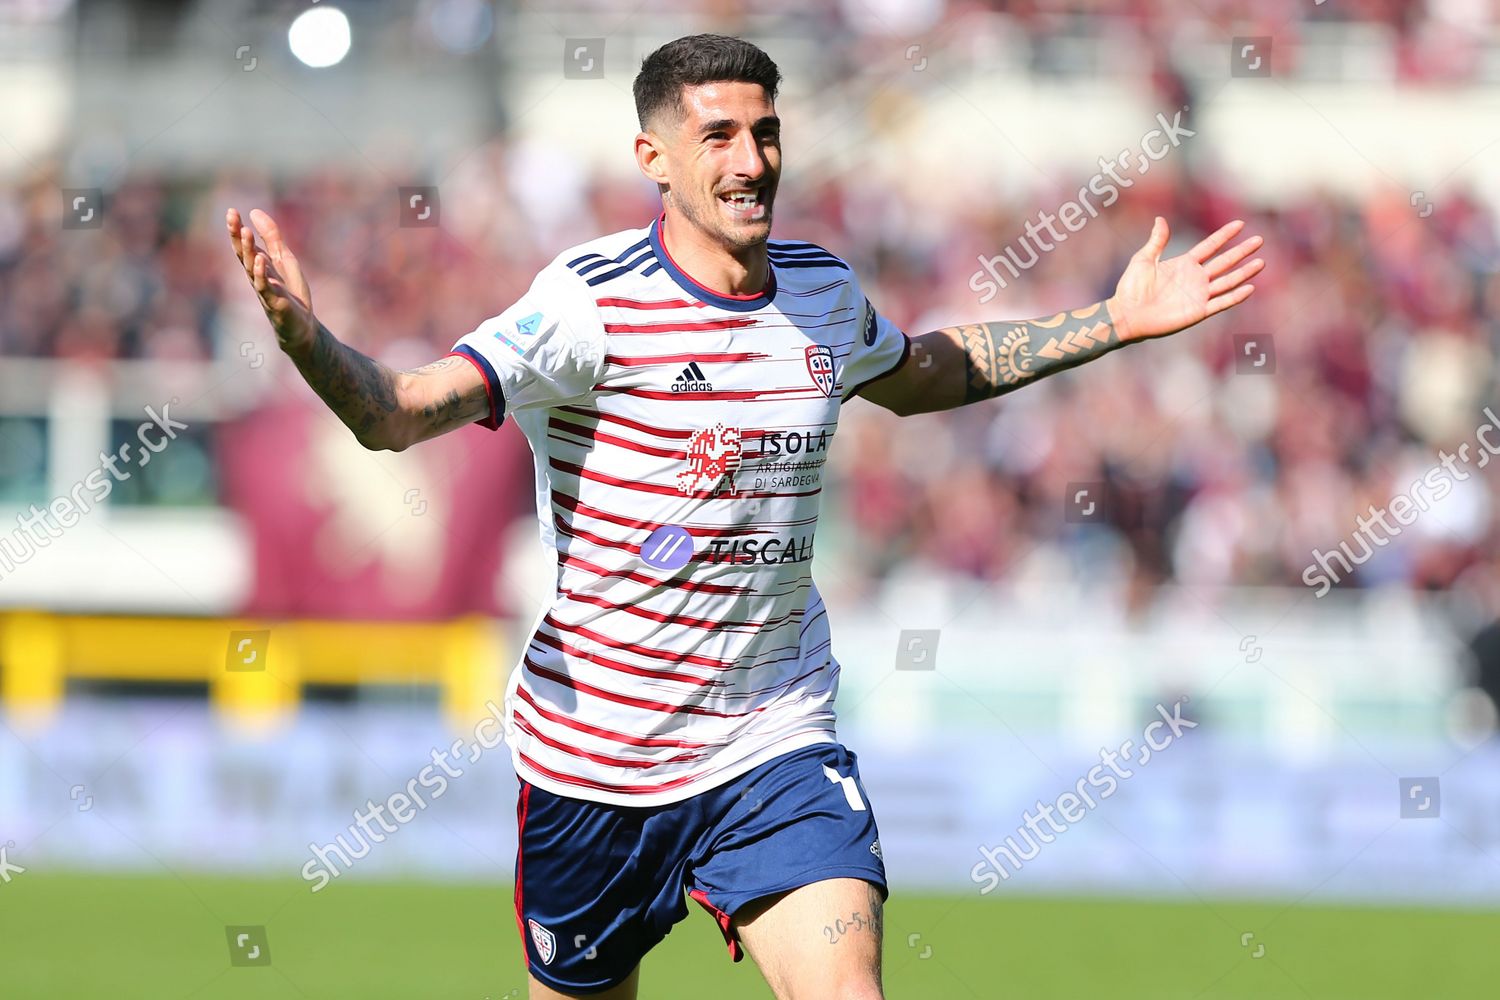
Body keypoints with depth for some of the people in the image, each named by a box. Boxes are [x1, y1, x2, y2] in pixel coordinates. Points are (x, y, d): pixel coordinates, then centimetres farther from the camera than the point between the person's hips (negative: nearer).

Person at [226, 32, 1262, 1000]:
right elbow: (397, 413, -26)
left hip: (779, 745, 3)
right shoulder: (594, 300, -16)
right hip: (596, 755, -3)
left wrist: (1118, 320, 23)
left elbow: (925, 375, 27)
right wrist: (305, 334, -46)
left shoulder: (824, 291, 3)